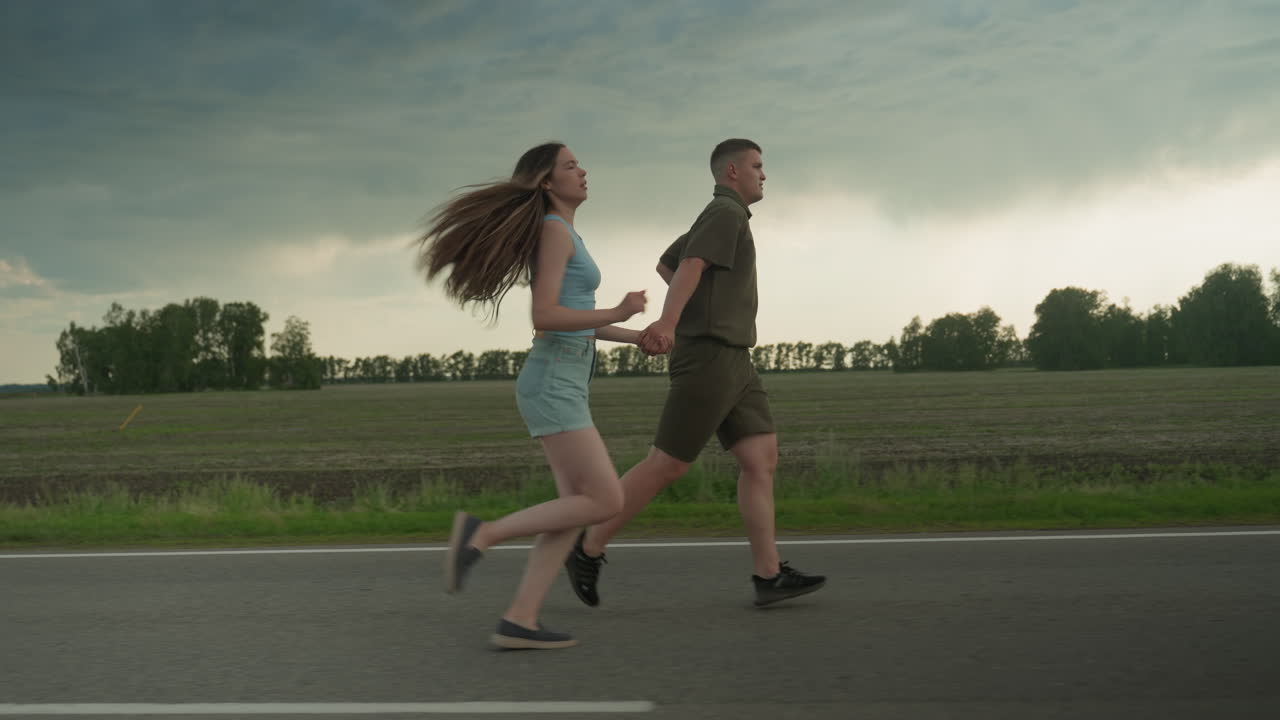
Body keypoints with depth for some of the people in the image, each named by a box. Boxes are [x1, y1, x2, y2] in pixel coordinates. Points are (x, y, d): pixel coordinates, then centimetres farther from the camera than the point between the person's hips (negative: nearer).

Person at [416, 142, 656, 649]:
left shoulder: (563, 236, 20)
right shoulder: (555, 230, -10)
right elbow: (544, 317, -19)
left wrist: (638, 336, 28)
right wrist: (618, 313, -14)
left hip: (562, 384, 10)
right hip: (552, 384, -10)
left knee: (578, 506, 2)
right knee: (606, 503, -12)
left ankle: (518, 621, -1)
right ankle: (484, 533, -7)